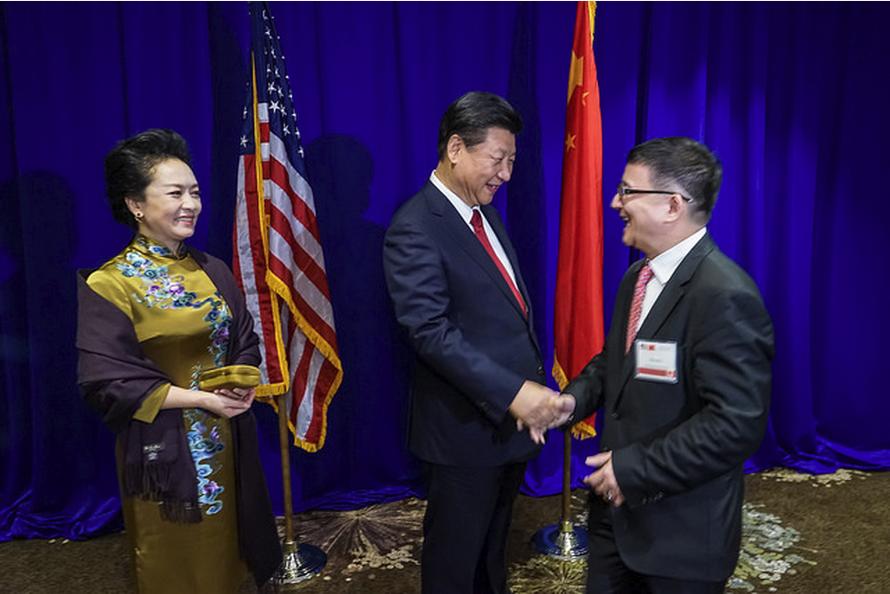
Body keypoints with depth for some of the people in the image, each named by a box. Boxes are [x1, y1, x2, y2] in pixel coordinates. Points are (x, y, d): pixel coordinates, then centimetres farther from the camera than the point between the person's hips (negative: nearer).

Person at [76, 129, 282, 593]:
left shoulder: (213, 271, 4)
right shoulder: (107, 285, -14)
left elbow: (244, 343, 9)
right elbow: (107, 380, -18)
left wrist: (243, 383, -13)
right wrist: (202, 398, -20)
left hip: (225, 442, 5)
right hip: (162, 449, -5)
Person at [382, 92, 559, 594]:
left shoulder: (486, 214, 9)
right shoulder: (416, 228, -19)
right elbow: (433, 333, -26)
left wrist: (531, 390, 2)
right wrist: (512, 392, -29)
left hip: (512, 419, 8)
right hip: (467, 426, -8)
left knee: (493, 548, 26)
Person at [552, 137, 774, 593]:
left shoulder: (724, 296, -23)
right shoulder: (639, 275, 7)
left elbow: (736, 423, -27)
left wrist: (635, 470, -22)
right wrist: (575, 398, -1)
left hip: (681, 529, -8)